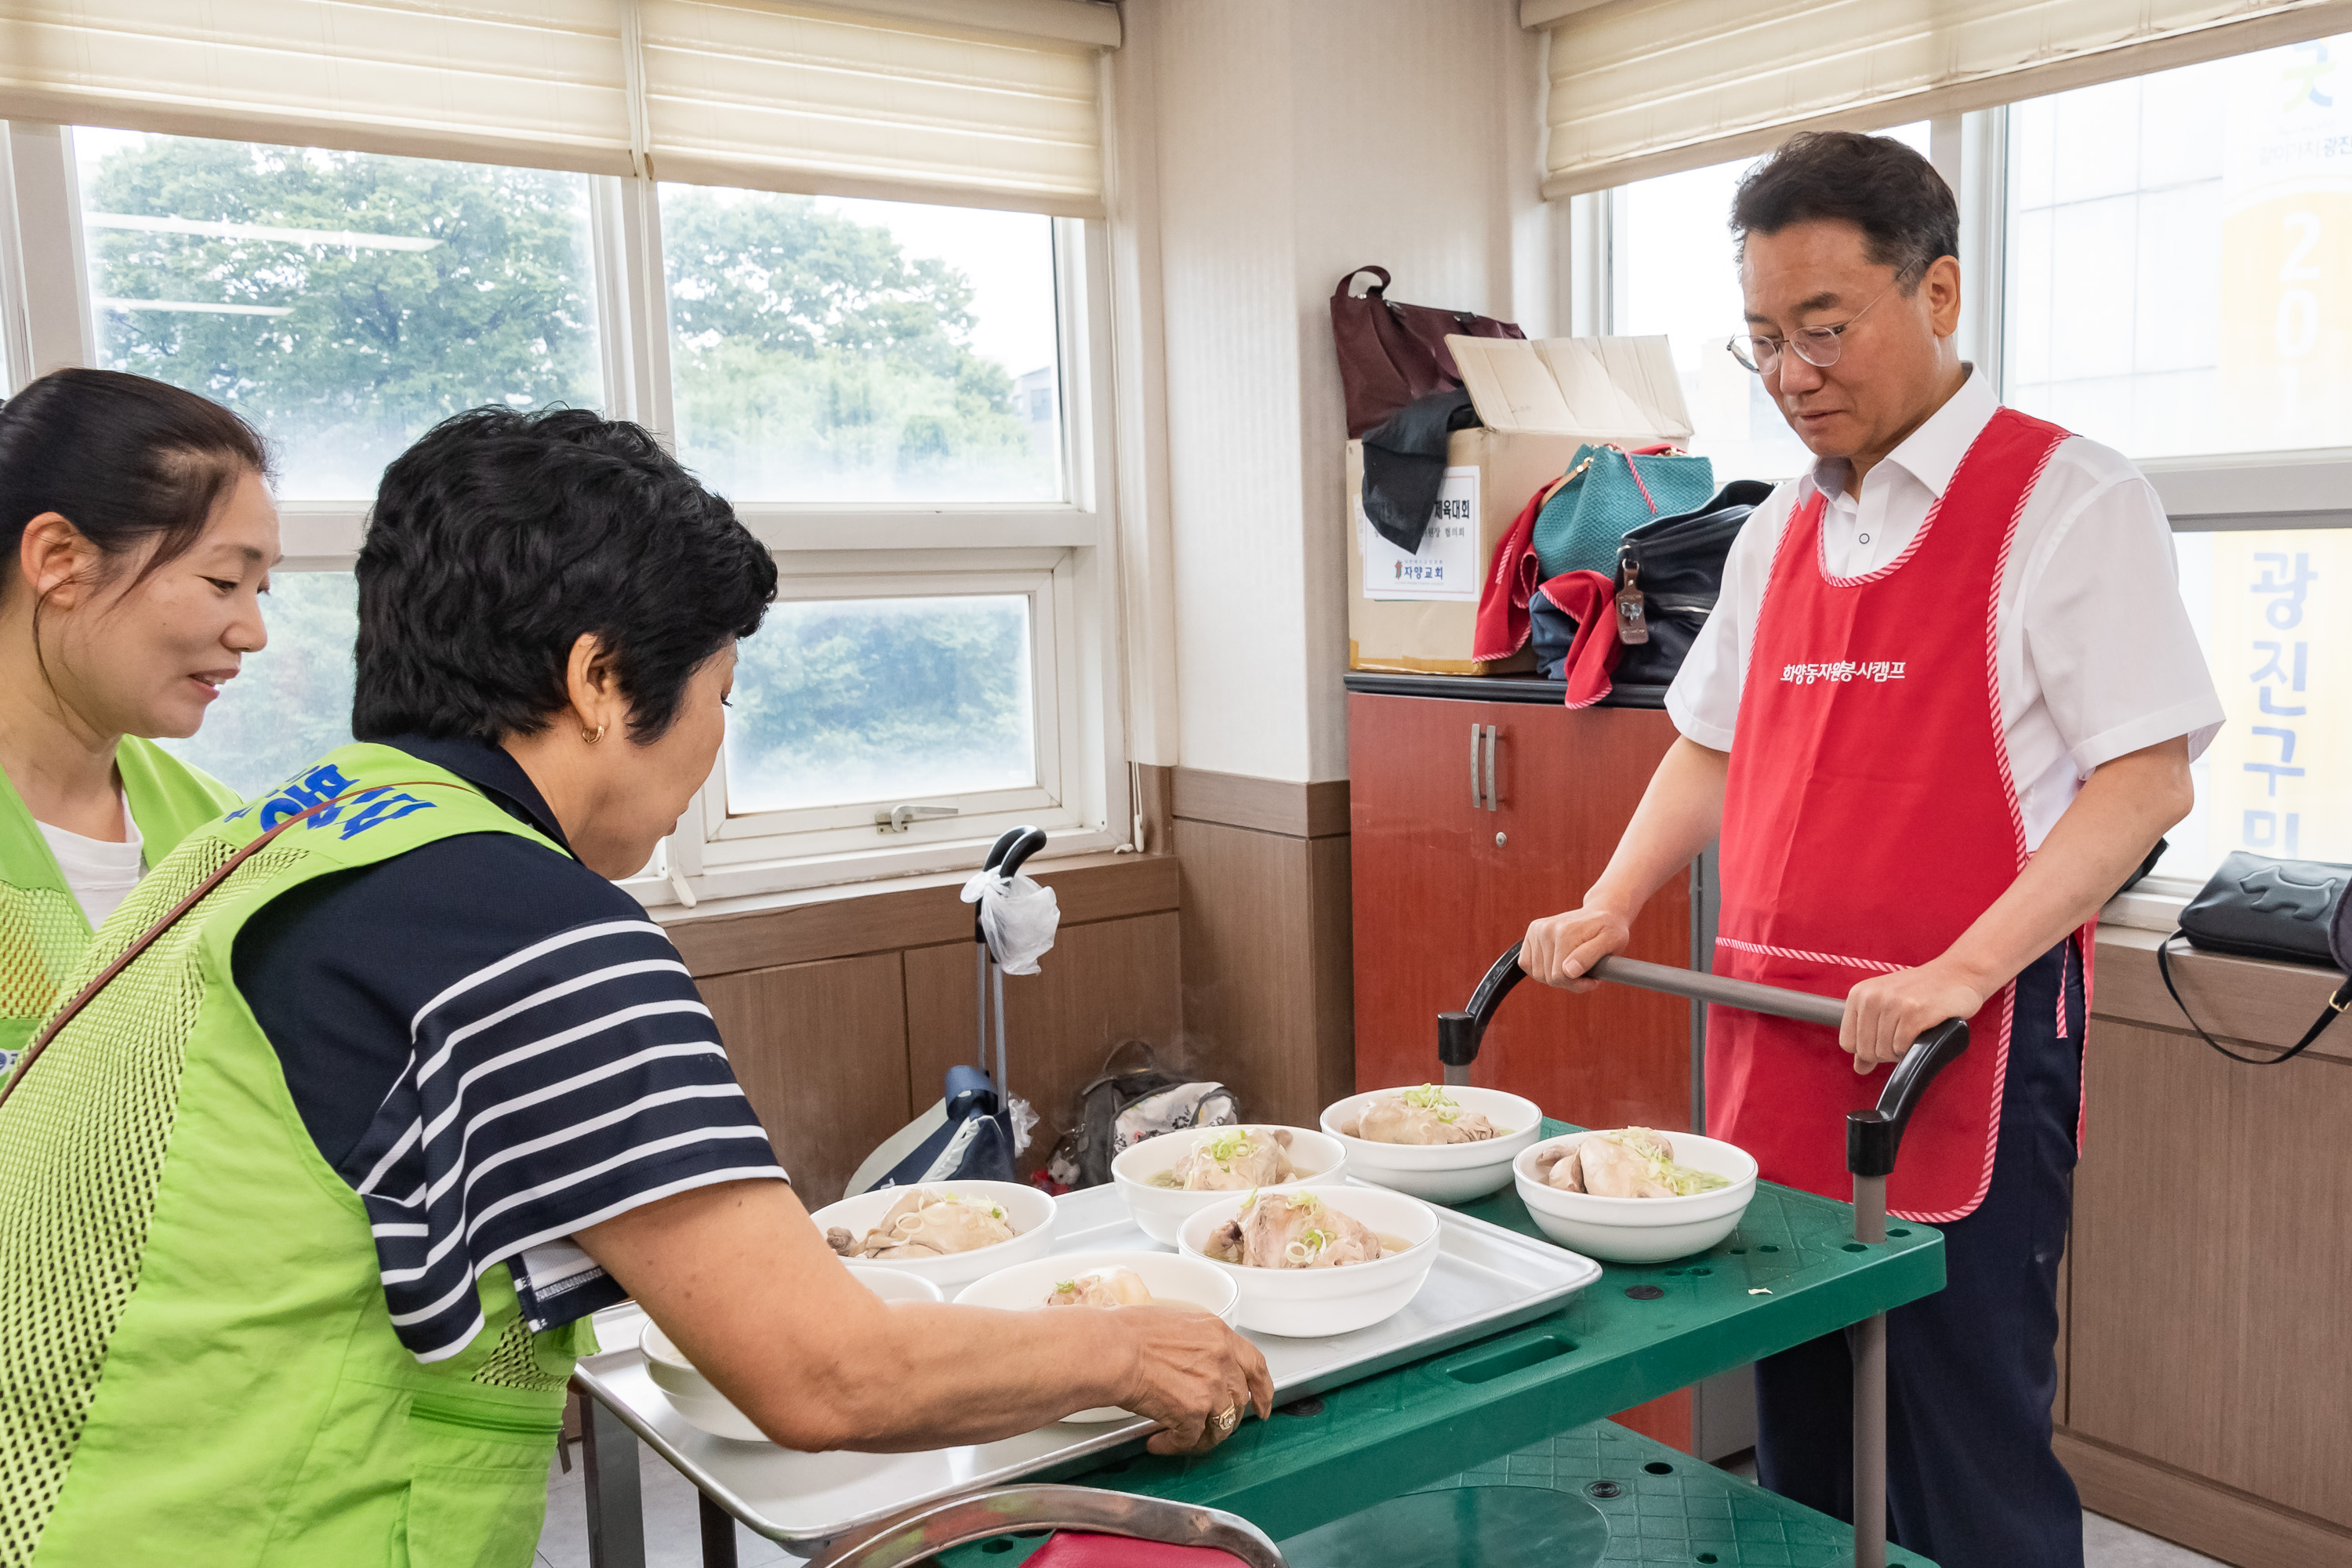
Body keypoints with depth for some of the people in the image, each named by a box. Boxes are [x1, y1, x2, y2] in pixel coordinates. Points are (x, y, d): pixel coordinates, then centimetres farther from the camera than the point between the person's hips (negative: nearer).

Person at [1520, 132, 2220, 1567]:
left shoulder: (2068, 502, -6)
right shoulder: (1781, 531, 13)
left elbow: (2146, 781, -12)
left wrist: (1958, 975, -23)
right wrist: (1612, 906, 6)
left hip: (1966, 1068, -6)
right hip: (1773, 1057, 6)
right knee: (1801, 1446, 17)